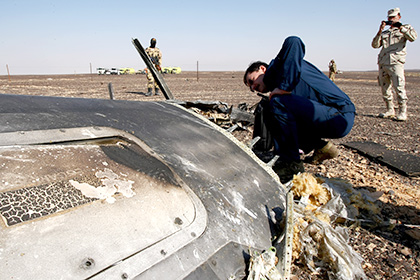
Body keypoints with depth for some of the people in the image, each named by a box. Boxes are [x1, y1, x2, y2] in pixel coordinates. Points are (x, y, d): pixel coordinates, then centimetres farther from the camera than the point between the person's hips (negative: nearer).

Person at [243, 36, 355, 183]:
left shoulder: (276, 65, -3)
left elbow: (293, 42, -28)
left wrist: (285, 86, -25)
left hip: (340, 115, -9)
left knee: (279, 102, -24)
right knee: (273, 121, 14)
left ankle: (291, 163, -16)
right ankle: (321, 147, 15)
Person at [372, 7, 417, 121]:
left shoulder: (405, 28, 12)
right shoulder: (384, 33, 23)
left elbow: (413, 37, -8)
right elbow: (375, 45, 10)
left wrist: (401, 28, -16)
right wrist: (380, 31, 1)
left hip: (396, 62, -5)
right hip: (382, 63, 5)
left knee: (399, 88, -14)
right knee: (385, 89, 6)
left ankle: (402, 112, -10)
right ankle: (390, 111, 16)